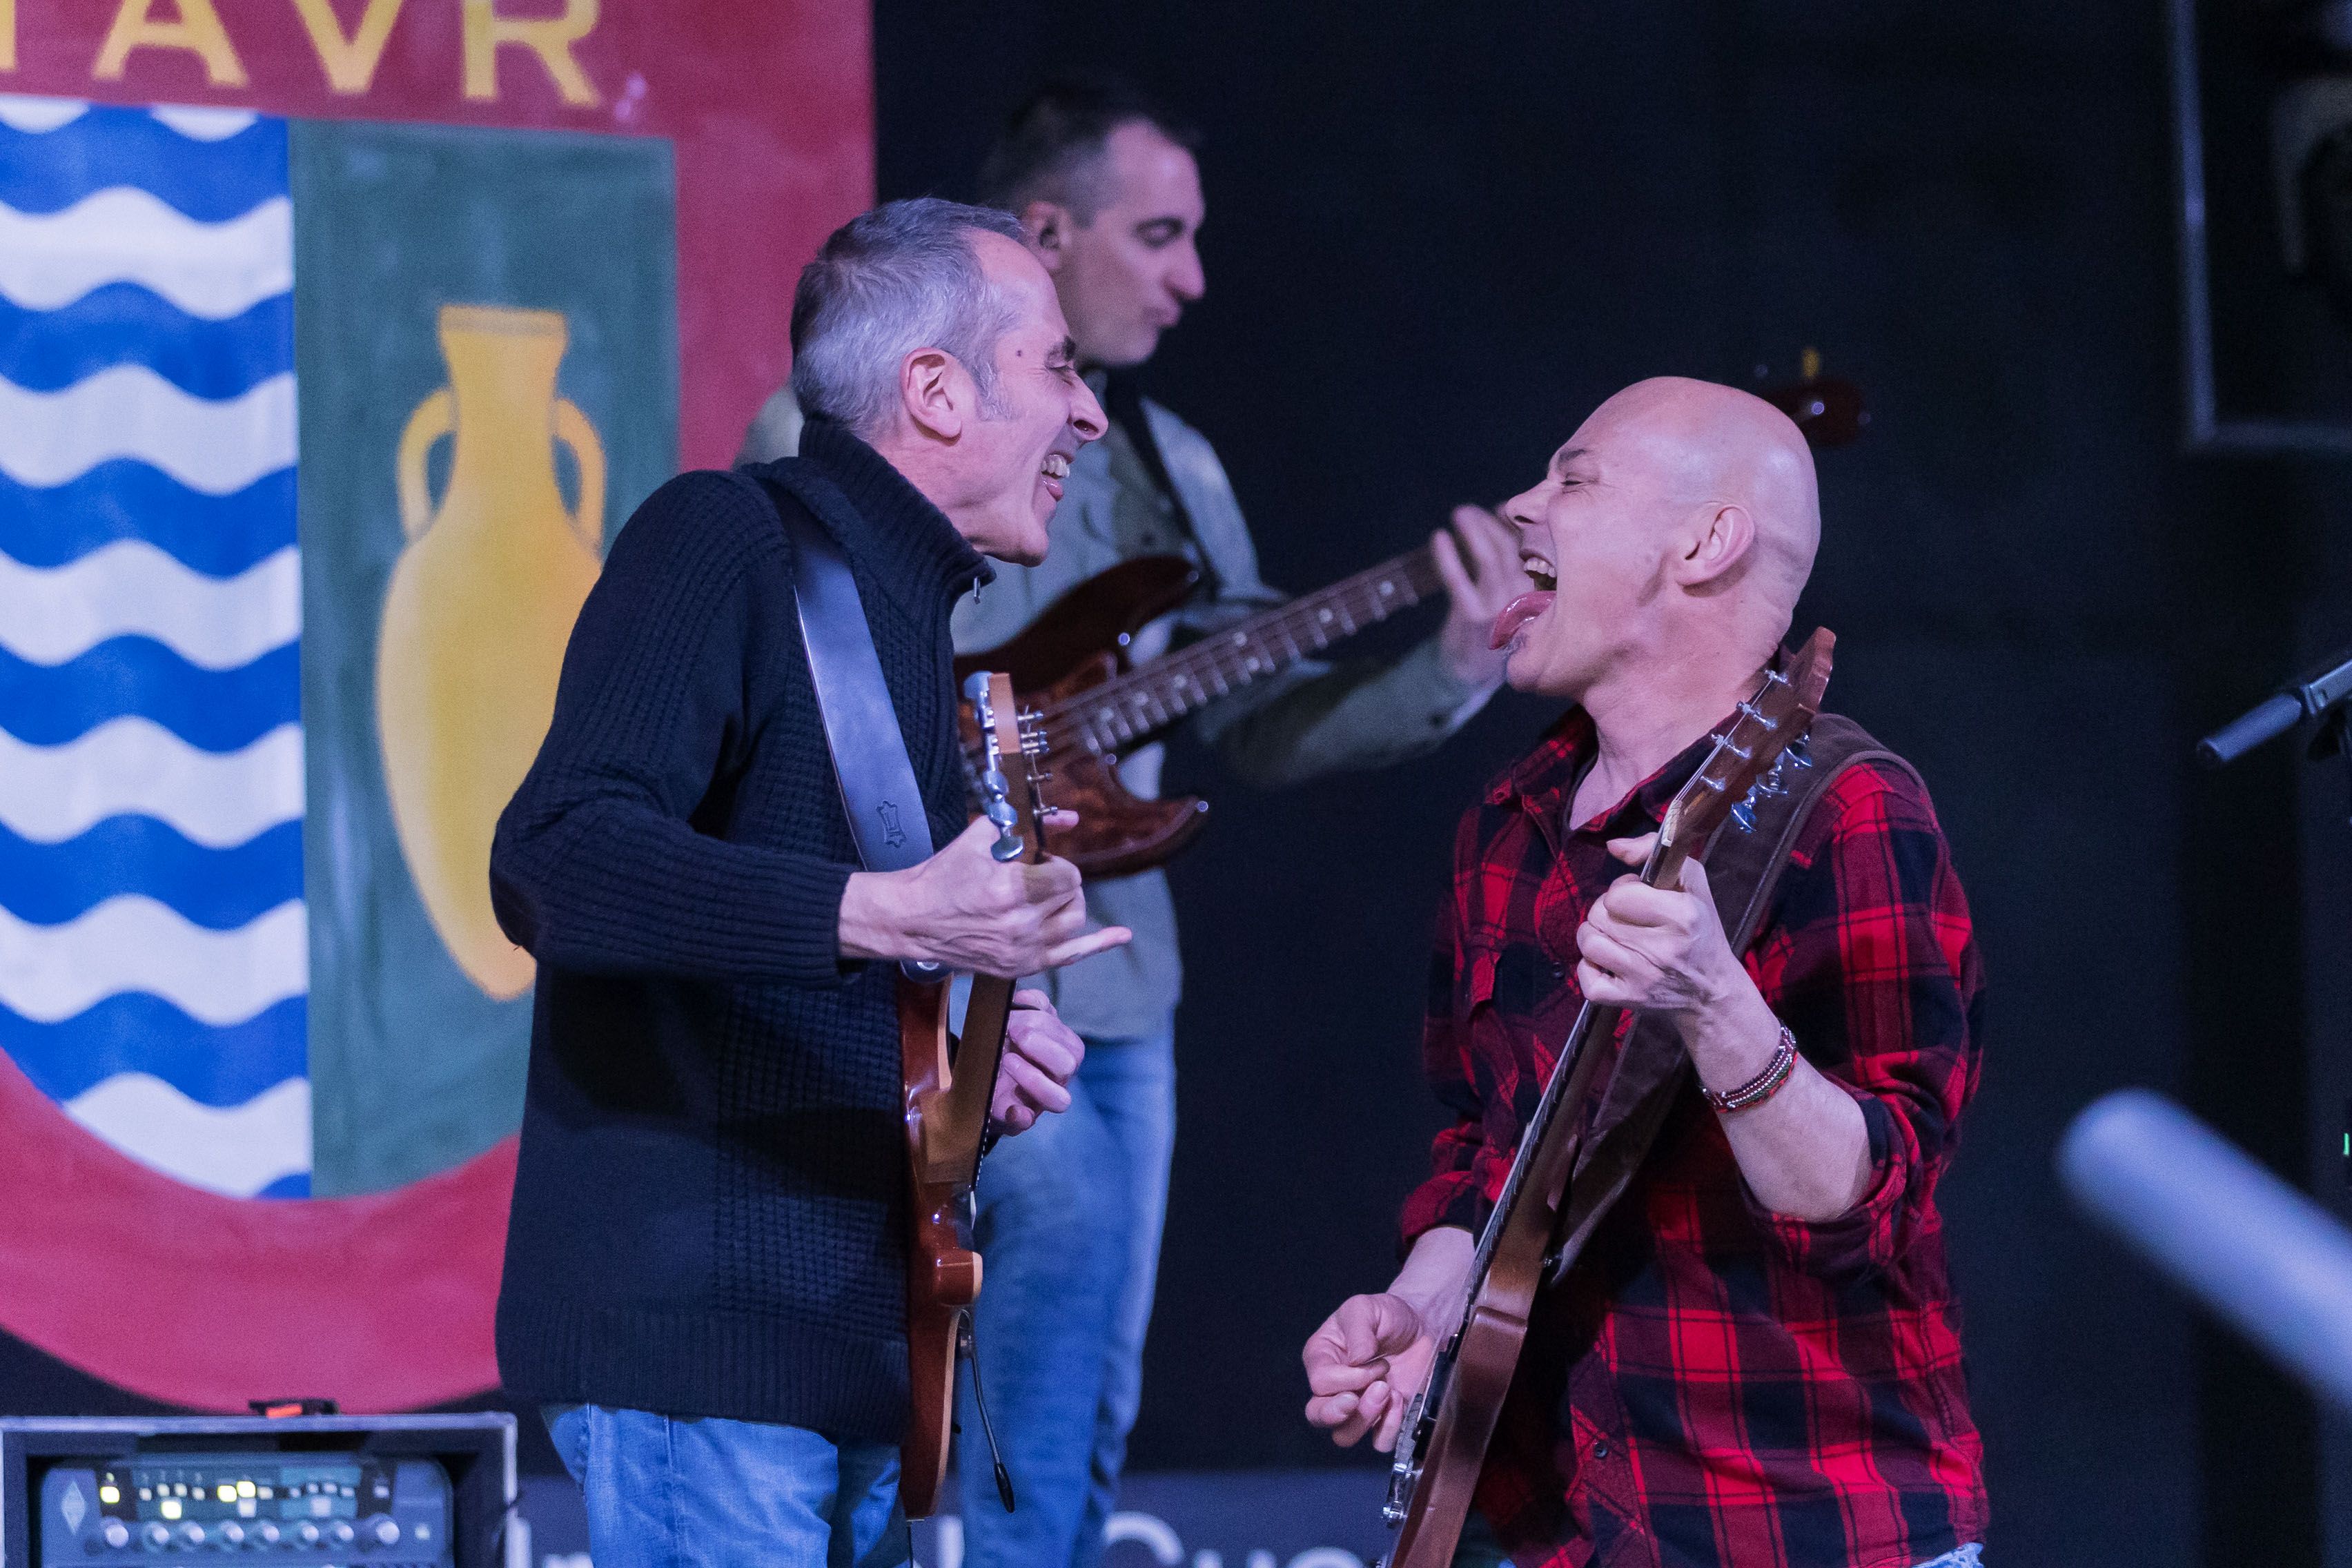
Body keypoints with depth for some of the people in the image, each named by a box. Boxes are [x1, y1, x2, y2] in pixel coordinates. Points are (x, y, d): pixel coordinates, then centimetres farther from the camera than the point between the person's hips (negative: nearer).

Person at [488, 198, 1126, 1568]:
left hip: (859, 1352, 9)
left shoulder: (907, 614, 21)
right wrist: (887, 913, -31)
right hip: (697, 1329, -9)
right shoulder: (726, 544, -8)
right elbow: (553, 859, -23)